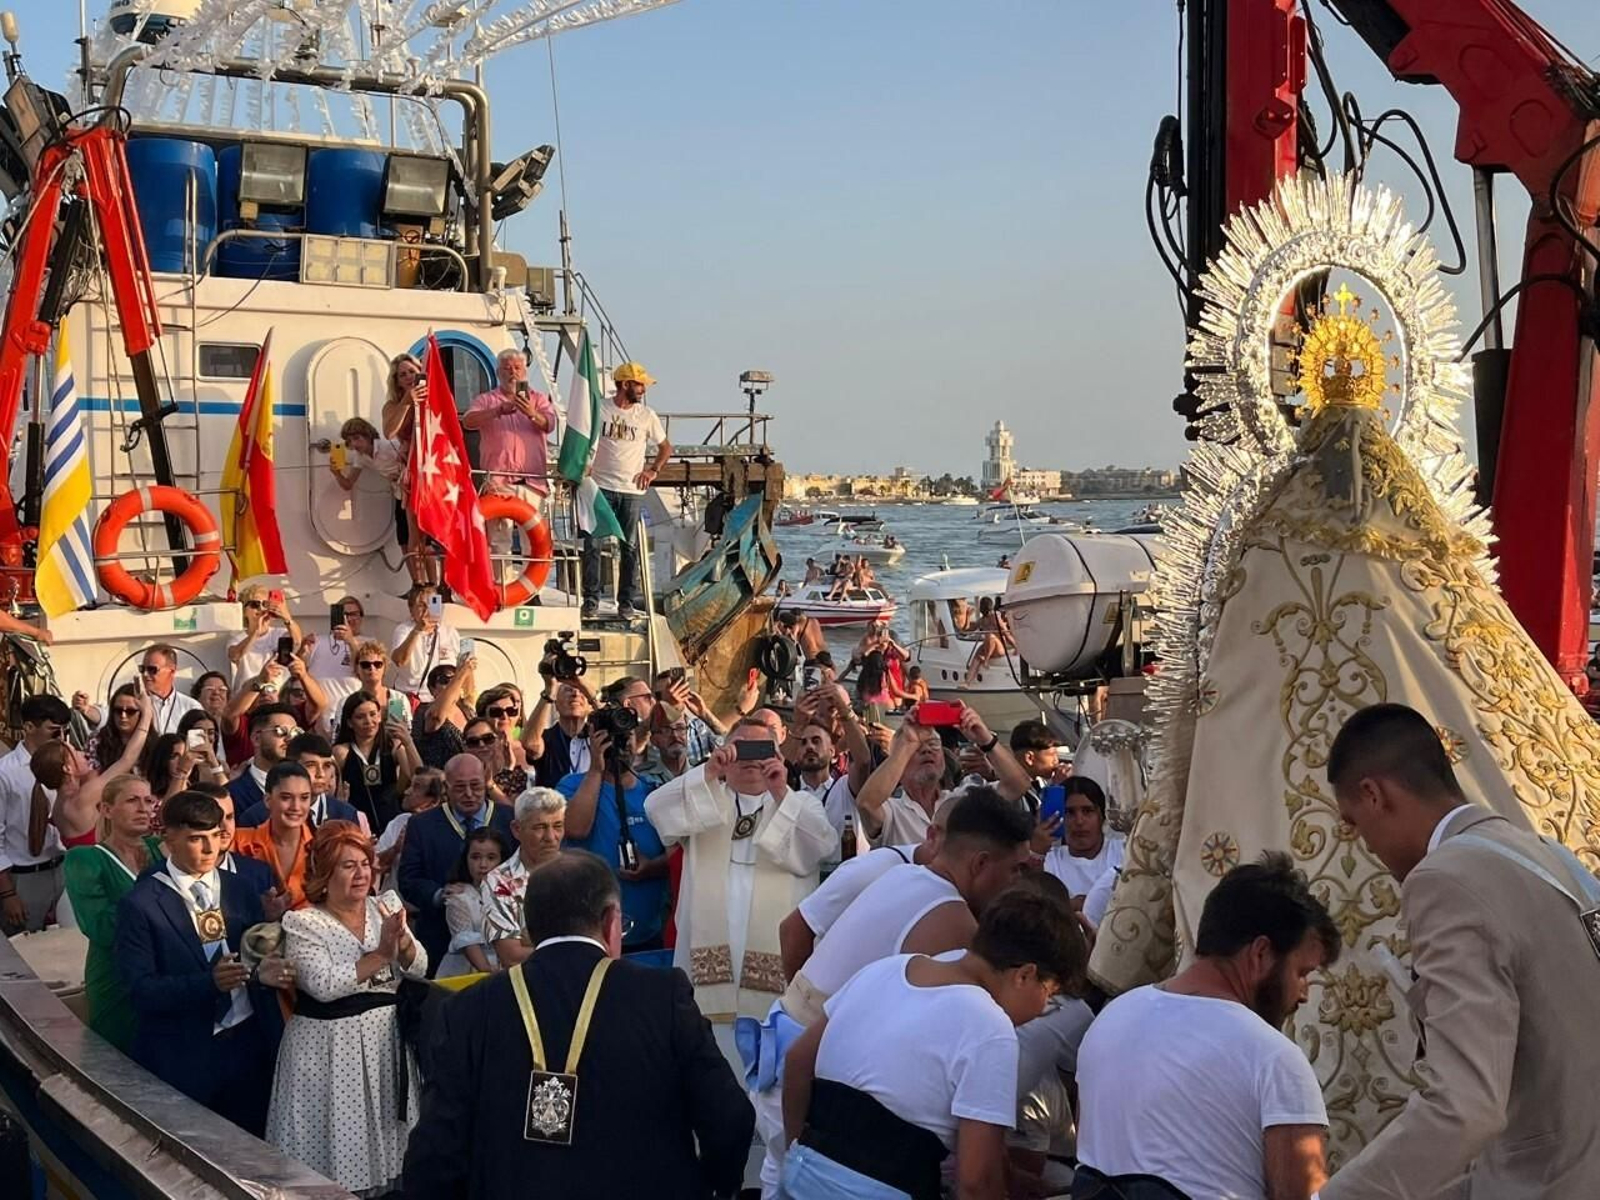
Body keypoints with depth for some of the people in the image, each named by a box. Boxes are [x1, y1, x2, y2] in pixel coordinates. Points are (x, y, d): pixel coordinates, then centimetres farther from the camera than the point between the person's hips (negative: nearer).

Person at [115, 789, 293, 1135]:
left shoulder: (239, 889, 6)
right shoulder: (141, 904, -8)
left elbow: (262, 952, 9)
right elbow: (141, 989, -13)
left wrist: (264, 971, -15)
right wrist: (209, 982, -27)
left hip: (250, 1043, 4)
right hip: (183, 1055, -4)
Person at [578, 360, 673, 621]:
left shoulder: (646, 415, 4)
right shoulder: (598, 409, 0)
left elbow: (666, 447, 15)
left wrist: (653, 470, 1)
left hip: (632, 490, 1)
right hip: (601, 487, -1)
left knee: (629, 548, 4)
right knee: (592, 545, -4)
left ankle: (626, 602, 11)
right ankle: (591, 600, 3)